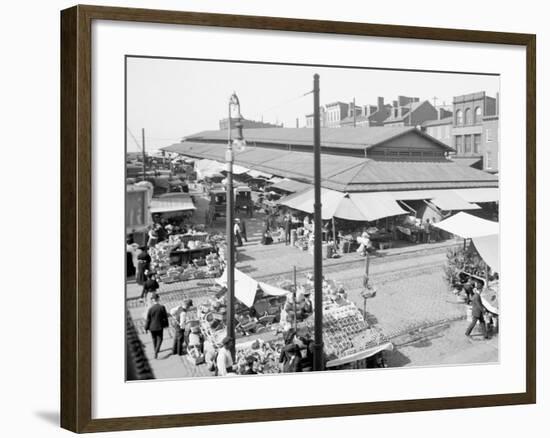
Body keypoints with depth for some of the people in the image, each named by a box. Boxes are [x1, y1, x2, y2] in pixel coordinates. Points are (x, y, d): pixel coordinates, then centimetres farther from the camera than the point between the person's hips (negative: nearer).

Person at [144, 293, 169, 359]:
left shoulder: (150, 309, -21)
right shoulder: (162, 307, -18)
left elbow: (148, 319, -12)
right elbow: (165, 317, -7)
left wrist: (146, 328, 1)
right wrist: (166, 324, 10)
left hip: (152, 327, 0)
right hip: (160, 326, 0)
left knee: (154, 339, 23)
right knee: (159, 339, 13)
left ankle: (156, 350, 42)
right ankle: (156, 351, -7)